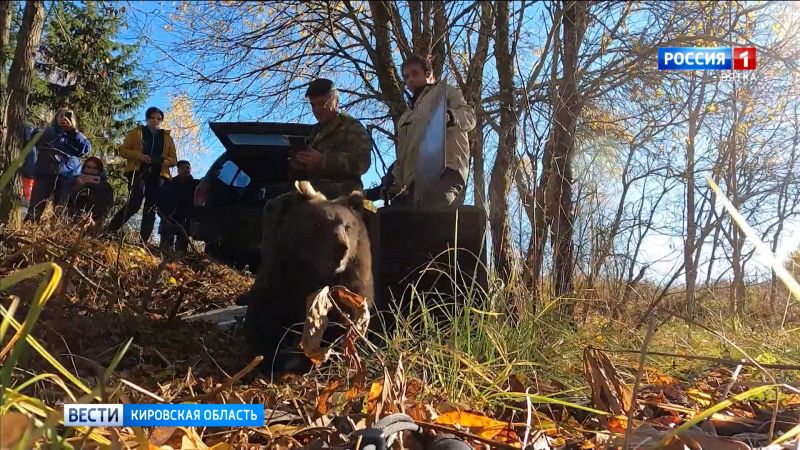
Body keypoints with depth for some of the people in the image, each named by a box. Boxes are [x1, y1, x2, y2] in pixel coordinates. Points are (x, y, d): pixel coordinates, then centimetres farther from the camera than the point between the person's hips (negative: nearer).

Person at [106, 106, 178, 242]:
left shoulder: (167, 138, 17)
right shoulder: (136, 132, 11)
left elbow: (174, 160, 16)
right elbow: (123, 150, 6)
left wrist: (165, 161, -7)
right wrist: (138, 155, -12)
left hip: (158, 176, 3)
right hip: (138, 172, -3)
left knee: (150, 209, -2)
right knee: (134, 204, -20)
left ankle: (143, 241, -2)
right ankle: (109, 231, -11)